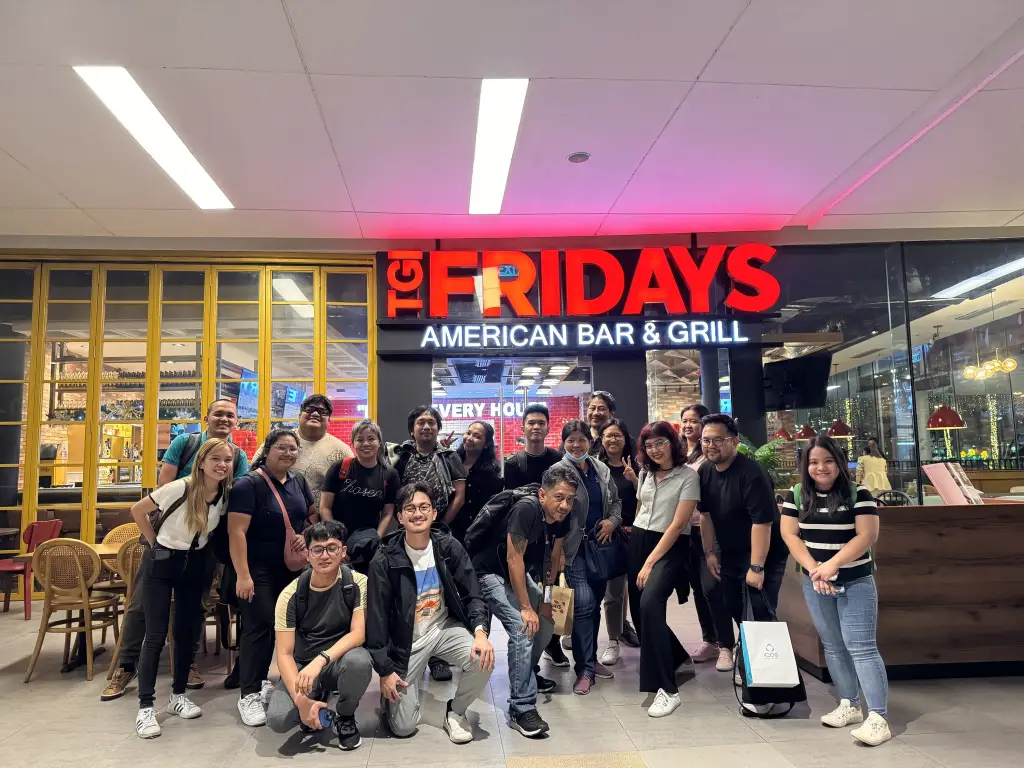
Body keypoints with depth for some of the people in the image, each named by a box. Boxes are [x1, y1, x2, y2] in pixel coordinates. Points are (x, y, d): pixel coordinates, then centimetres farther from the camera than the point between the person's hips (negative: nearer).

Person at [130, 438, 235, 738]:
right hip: (162, 562, -5)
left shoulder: (225, 494, -8)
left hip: (194, 565, 5)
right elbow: (137, 510, -11)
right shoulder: (180, 488, -23)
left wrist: (200, 547, 1)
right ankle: (145, 707, 6)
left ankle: (178, 696, 25)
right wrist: (154, 543, -6)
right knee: (156, 635, -4)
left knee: (186, 632, 11)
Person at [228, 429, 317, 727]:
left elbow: (315, 514, 17)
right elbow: (236, 531, -21)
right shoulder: (249, 484, -15)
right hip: (257, 570, -6)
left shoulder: (298, 481, 5)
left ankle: (261, 681, 30)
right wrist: (243, 575, -26)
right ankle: (249, 694, 3)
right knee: (258, 626, -8)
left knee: (278, 624, 13)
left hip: (290, 568, 7)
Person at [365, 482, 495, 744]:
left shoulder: (449, 547, -9)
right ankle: (395, 690, 30)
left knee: (484, 660, -27)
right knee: (403, 727, -5)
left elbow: (472, 595, -6)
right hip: (407, 639, -2)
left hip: (445, 627, 2)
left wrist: (480, 631, -24)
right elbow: (377, 617, -10)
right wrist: (384, 669, -11)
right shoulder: (385, 561, -16)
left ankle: (455, 711, 3)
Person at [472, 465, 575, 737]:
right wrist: (526, 607, -23)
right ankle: (522, 708, -14)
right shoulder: (526, 509, -33)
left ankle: (525, 675, 37)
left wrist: (546, 599, 1)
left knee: (545, 623, 12)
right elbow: (514, 559, -29)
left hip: (520, 573, 8)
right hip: (491, 572, -8)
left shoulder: (561, 517, -10)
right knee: (523, 628, -22)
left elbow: (554, 558, 2)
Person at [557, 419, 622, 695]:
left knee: (595, 603, 14)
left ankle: (590, 658, 31)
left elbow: (615, 500, 19)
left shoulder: (601, 469, 8)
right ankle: (585, 670, -2)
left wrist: (612, 520, -2)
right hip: (574, 547, -6)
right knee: (583, 604, -13)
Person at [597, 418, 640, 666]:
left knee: (623, 582, 19)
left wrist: (634, 478, -17)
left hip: (632, 532, 3)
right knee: (613, 588, -1)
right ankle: (613, 641, 9)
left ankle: (623, 625, 40)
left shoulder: (634, 466, 1)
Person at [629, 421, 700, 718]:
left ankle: (667, 689, -20)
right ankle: (678, 659, 35)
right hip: (638, 541, 7)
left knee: (650, 603, -28)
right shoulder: (645, 473, 8)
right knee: (638, 608, 8)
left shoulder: (688, 476, -10)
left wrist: (650, 563, -17)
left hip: (670, 547, -7)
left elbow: (677, 524, -15)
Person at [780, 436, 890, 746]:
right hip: (814, 584, 4)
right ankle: (849, 706, 27)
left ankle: (878, 719, -6)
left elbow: (867, 536, -15)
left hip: (856, 583, -4)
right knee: (832, 646, 13)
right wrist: (813, 568, -16)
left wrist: (832, 565, -22)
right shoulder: (796, 496, 2)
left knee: (861, 646, -8)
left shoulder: (859, 494, -7)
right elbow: (789, 535, -3)